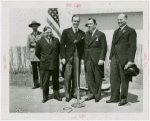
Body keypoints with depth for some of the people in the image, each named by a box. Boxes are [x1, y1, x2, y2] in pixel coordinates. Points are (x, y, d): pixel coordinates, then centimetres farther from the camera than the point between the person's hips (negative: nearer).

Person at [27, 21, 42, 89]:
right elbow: (28, 47, 10)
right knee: (34, 70, 3)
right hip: (32, 53, 2)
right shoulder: (29, 36, 10)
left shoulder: (41, 34, 4)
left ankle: (42, 83, 5)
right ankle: (36, 84, 10)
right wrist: (28, 57, 5)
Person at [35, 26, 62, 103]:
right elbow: (37, 53, 7)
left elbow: (59, 50, 16)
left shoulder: (56, 40, 4)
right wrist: (43, 59, 11)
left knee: (55, 81, 11)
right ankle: (45, 97, 18)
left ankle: (56, 95, 25)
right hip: (44, 65, -2)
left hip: (55, 64, 2)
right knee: (45, 82, 4)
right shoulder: (40, 42, -3)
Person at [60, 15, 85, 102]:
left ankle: (74, 93, 16)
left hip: (78, 57, 2)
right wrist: (63, 57, -7)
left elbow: (83, 46, 12)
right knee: (67, 76, -2)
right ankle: (67, 95, 7)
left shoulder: (82, 33, 11)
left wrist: (83, 58, 3)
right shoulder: (66, 32, 3)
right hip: (68, 57, -2)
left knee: (77, 76, 4)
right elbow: (62, 45, 0)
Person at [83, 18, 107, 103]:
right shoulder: (86, 35, 14)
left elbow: (104, 48, -7)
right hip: (88, 60, 5)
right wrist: (84, 58, 7)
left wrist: (102, 59, -14)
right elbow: (85, 47, 14)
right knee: (89, 78, 5)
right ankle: (92, 94, 17)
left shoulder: (101, 34, -3)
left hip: (97, 60, -5)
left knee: (97, 79, 4)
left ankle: (98, 95, 17)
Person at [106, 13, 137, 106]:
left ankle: (123, 98, 13)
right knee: (113, 78, 6)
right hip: (115, 58, 7)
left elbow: (133, 47, -8)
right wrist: (110, 57, 14)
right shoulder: (116, 31, 20)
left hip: (124, 59, -6)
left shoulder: (131, 31, -2)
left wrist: (130, 61, -15)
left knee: (124, 79, 2)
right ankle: (114, 97, 16)